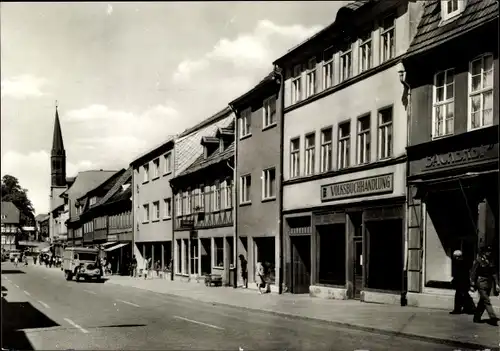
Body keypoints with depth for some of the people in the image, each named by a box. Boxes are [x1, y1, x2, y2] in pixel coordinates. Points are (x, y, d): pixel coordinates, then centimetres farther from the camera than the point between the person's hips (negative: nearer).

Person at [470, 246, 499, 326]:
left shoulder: (490, 261, 11)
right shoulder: (478, 260, -6)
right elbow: (473, 273, -6)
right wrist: (472, 284, -10)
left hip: (489, 283, 6)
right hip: (481, 283, -6)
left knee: (482, 301, 10)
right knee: (486, 301, -10)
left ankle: (477, 318, 19)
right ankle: (493, 318, -14)